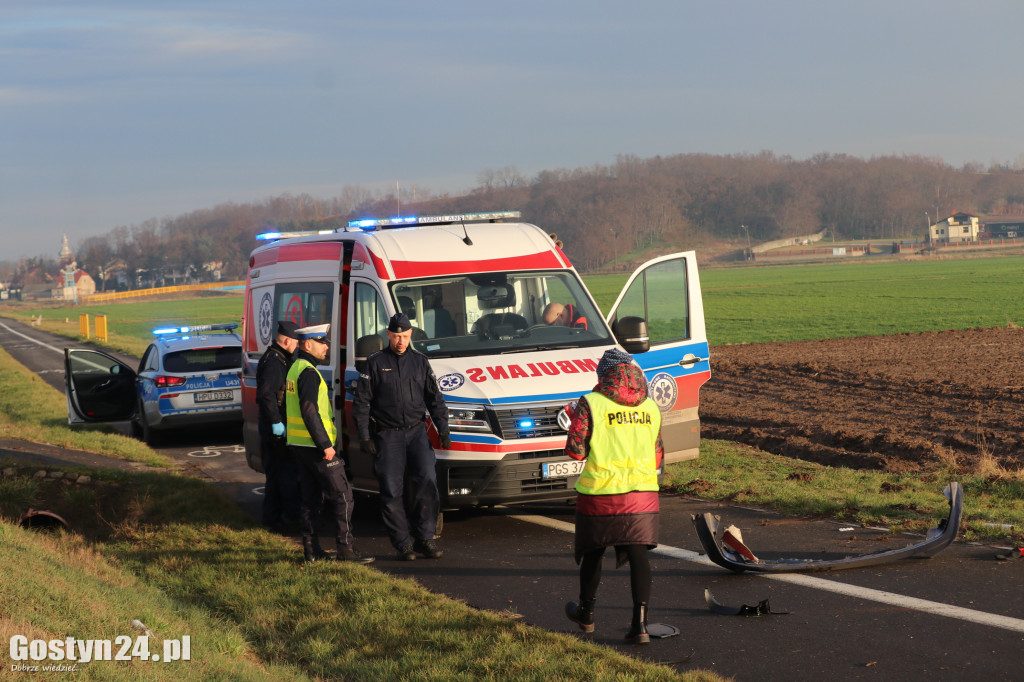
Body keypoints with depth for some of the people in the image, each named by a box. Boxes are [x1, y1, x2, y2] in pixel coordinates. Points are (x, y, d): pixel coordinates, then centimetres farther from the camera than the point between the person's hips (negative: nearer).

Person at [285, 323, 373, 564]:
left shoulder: (295, 368, 16)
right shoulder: (309, 372, -16)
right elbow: (309, 411, -23)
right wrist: (325, 445, -21)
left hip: (299, 445, 10)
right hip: (314, 445, -10)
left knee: (310, 498, 12)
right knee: (341, 495, -7)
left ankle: (311, 549, 13)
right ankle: (345, 549, -9)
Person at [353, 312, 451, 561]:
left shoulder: (420, 361, 11)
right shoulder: (375, 363, 2)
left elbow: (434, 398, 14)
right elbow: (361, 402, 1)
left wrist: (443, 429, 4)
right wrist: (364, 437, -5)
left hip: (417, 431, 2)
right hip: (387, 435, -2)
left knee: (427, 479, -12)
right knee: (392, 490, -3)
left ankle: (424, 537, -4)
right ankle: (404, 543, 4)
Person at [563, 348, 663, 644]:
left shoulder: (590, 404, -8)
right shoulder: (650, 407, 7)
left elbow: (575, 450, -9)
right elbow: (658, 455, 14)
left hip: (601, 493, -3)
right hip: (643, 493, 3)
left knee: (593, 552, 16)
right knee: (638, 554, -1)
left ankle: (586, 614, 33)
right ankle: (640, 622, -13)